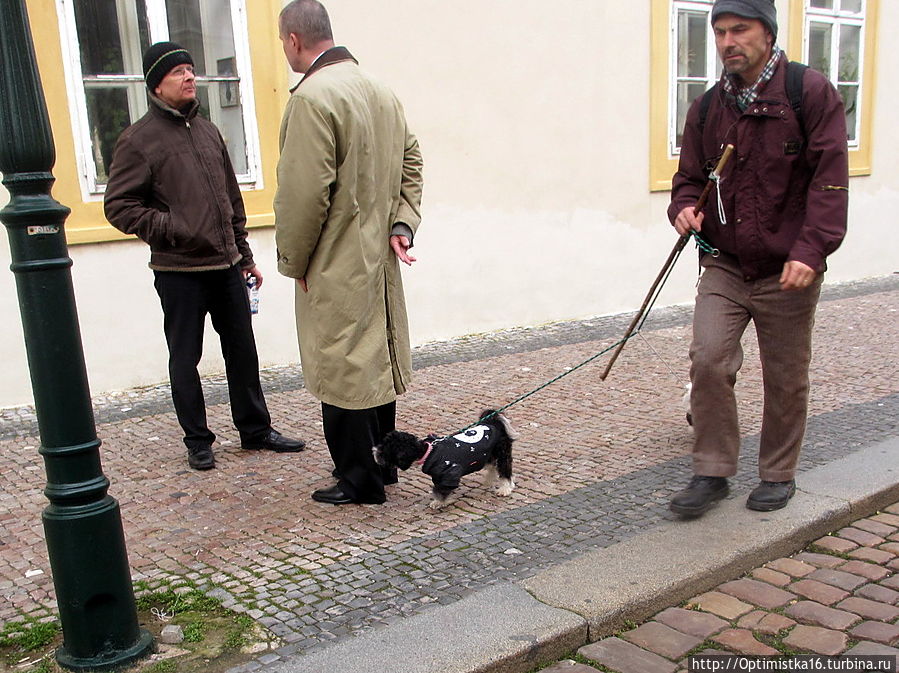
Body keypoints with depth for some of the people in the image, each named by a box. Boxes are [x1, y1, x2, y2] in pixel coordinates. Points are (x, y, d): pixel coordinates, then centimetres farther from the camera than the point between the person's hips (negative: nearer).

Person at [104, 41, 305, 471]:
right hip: (179, 272, -6)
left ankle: (255, 429, 25)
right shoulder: (138, 140, -5)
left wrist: (244, 255, 18)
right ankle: (197, 441, 19)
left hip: (226, 267, 6)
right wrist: (171, 230, -16)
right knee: (185, 359, 5)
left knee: (242, 351, 12)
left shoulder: (207, 131, 15)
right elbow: (118, 206, -8)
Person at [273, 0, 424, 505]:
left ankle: (359, 481, 14)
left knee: (342, 369, 3)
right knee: (378, 361, 17)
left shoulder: (312, 96, -18)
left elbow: (304, 193, -20)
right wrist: (401, 224, 4)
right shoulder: (382, 92, 9)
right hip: (379, 260, 9)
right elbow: (412, 164, 12)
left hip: (335, 267, -9)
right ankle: (383, 465, 30)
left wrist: (293, 261, -8)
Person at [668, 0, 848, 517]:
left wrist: (810, 250, -20)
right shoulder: (708, 107, 9)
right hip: (724, 266, 3)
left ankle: (779, 475, 28)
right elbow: (690, 176, 17)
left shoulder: (811, 92, -5)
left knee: (786, 379, 8)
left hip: (788, 272, -3)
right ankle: (712, 472, 4)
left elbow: (830, 178, -10)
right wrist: (684, 207, -7)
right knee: (708, 359, -11)